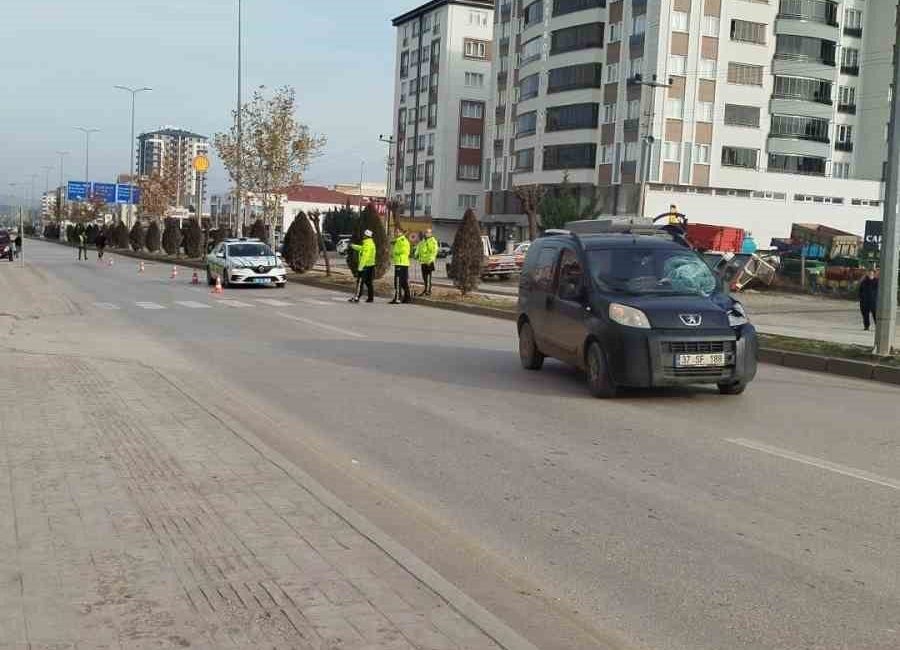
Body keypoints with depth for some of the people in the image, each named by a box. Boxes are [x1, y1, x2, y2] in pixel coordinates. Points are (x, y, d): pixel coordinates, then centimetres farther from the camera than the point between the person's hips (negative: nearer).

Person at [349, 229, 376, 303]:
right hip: (371, 266, 10)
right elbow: (361, 248, 32)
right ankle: (371, 298, 12)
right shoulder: (371, 243, 15)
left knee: (360, 282, -8)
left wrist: (360, 267, -21)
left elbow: (364, 257, -21)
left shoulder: (367, 245, -16)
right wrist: (353, 246, 39)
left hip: (365, 266, -10)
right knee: (369, 282, 11)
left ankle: (357, 297, -10)